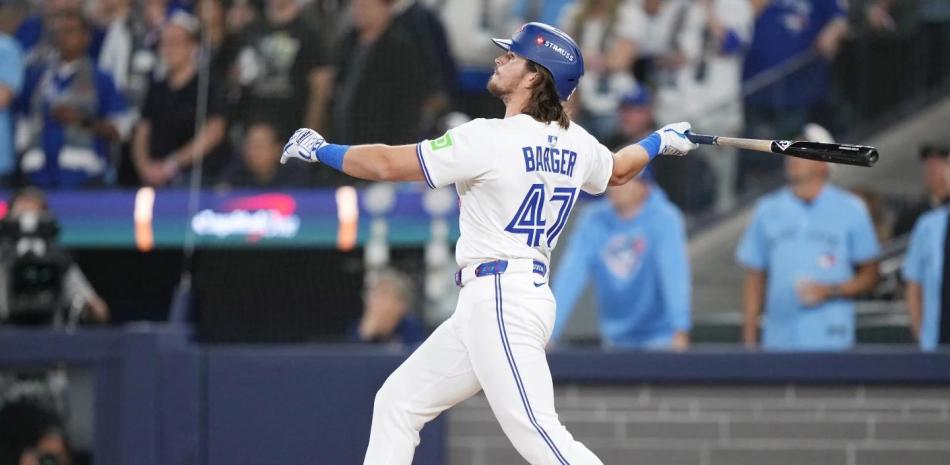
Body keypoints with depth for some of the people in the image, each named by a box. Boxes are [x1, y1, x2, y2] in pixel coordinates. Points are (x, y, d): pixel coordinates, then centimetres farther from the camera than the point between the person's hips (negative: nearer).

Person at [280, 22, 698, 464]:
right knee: (397, 403, 15)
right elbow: (618, 170, 32)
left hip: (501, 303, -10)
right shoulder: (575, 144, 9)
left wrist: (320, 150, 6)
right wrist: (659, 141, 53)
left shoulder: (490, 139, -14)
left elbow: (387, 164, -10)